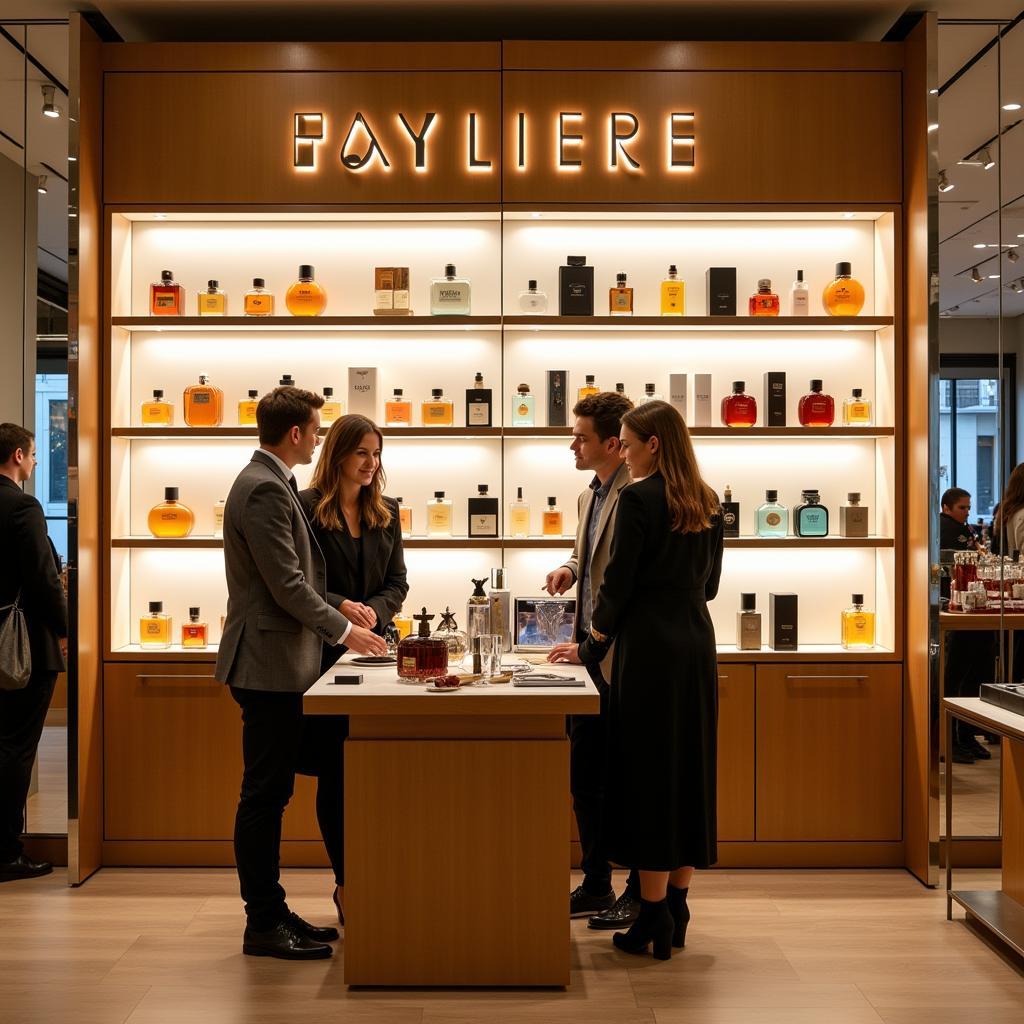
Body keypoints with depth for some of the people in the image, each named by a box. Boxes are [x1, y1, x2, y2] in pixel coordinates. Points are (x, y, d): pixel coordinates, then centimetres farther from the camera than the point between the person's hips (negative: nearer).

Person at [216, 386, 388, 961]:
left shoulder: (271, 483, 16)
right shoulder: (265, 489, -16)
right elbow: (286, 584, -20)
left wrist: (338, 611, 14)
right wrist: (343, 629, -10)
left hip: (277, 663, 10)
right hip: (269, 662, -10)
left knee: (271, 793, 14)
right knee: (264, 795, -3)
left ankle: (271, 910, 23)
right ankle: (264, 925, 5)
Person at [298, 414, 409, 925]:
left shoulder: (385, 512, 12)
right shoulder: (305, 507, -4)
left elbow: (397, 583, 11)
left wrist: (373, 609, -9)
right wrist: (340, 606, -21)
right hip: (323, 652, -4)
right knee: (335, 772, 3)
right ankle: (348, 882, 14)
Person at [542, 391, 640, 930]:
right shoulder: (589, 495, 14)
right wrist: (569, 569, 5)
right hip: (588, 655, 9)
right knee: (584, 777, 15)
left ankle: (640, 892, 17)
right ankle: (596, 885, 28)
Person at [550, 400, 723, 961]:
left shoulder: (638, 498, -11)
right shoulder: (707, 502, 11)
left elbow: (618, 581, -11)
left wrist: (591, 646, 0)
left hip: (650, 646, -7)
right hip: (697, 642, 7)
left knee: (648, 773, -1)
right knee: (690, 769, 11)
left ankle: (653, 918, 5)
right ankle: (676, 913, 19)